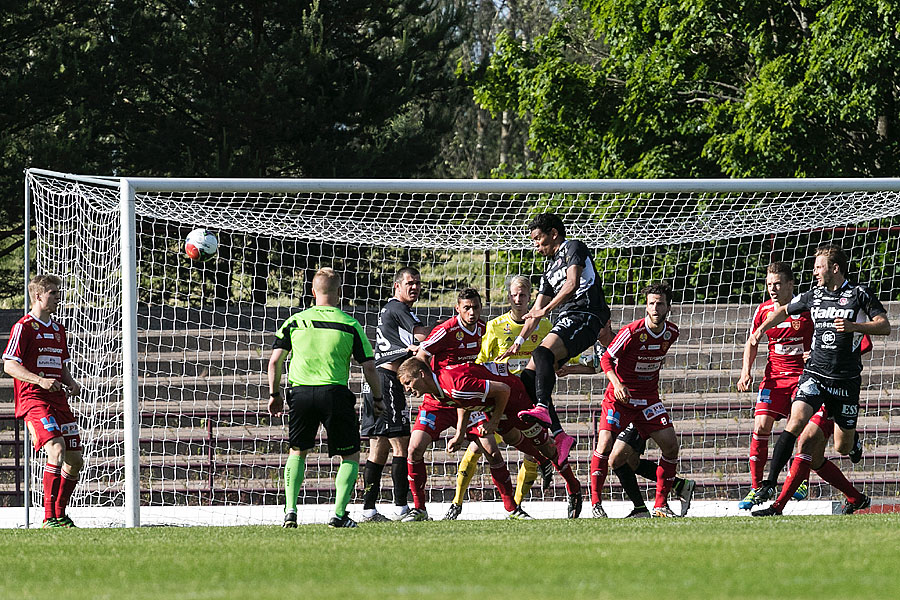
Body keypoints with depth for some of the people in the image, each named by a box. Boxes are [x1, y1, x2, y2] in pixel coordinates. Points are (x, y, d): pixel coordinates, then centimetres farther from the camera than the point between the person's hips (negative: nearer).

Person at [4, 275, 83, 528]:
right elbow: (9, 365, -11)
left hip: (58, 400, 8)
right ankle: (49, 517, -22)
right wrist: (40, 380, -23)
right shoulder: (24, 327, -5)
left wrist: (71, 383, 7)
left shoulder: (58, 329, 19)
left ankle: (60, 513, 23)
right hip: (33, 400, -8)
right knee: (57, 450, -25)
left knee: (75, 460, 6)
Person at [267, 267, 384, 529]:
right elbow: (369, 367, 0)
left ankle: (290, 509, 6)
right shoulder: (350, 324, 2)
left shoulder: (295, 322, 7)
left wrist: (274, 394, 17)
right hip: (335, 393, -2)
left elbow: (274, 361, 5)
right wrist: (378, 398, 14)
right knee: (350, 456, 11)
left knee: (297, 452, 20)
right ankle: (339, 513, -2)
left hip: (300, 393, 2)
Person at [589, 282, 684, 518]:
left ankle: (661, 504, 4)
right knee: (605, 444, -19)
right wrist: (617, 383, -27)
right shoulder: (632, 332, -18)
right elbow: (606, 358, -13)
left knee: (670, 444, -6)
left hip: (648, 398, 5)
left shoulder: (671, 333, 0)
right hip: (620, 397, -5)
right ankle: (595, 503, -7)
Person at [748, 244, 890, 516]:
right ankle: (769, 484, -25)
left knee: (842, 448, 5)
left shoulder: (859, 294, -3)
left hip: (846, 379, -2)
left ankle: (854, 439, 45)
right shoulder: (814, 296, 10)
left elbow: (884, 326, -8)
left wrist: (853, 326, -22)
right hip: (815, 374, 2)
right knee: (796, 421, -22)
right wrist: (762, 328, 11)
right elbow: (784, 311, 27)